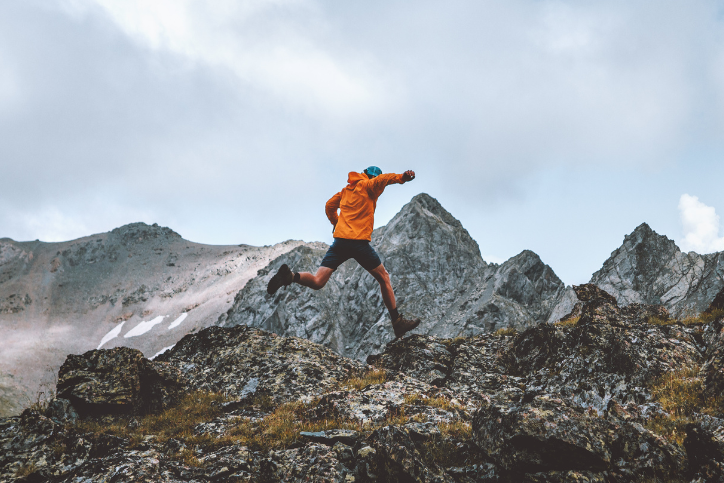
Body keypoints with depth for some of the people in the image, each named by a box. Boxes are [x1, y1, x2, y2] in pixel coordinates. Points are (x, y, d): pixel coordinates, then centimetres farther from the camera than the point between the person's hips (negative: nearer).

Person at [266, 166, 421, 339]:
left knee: (317, 282, 0)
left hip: (340, 240, 5)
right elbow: (383, 179, -17)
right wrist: (401, 177, -28)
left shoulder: (347, 189, 22)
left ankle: (290, 276, -29)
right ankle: (397, 322, 14)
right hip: (359, 241, -5)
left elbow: (330, 206, 30)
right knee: (384, 278, 12)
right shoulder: (368, 186, 2)